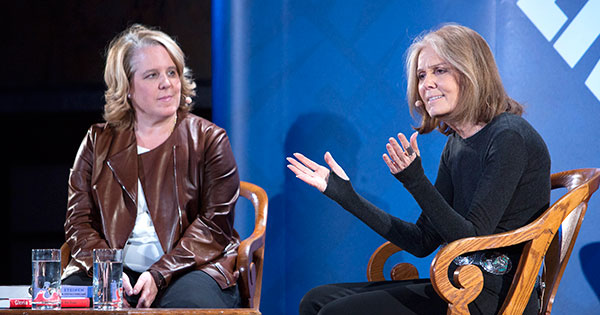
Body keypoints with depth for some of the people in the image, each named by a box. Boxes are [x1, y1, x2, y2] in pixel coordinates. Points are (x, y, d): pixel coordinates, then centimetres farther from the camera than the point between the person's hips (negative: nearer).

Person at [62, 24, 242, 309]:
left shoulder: (208, 139, 9)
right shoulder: (98, 142, 16)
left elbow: (214, 224, -1)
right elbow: (78, 219, 9)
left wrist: (160, 275, -15)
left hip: (190, 267, -2)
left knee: (191, 304, -37)